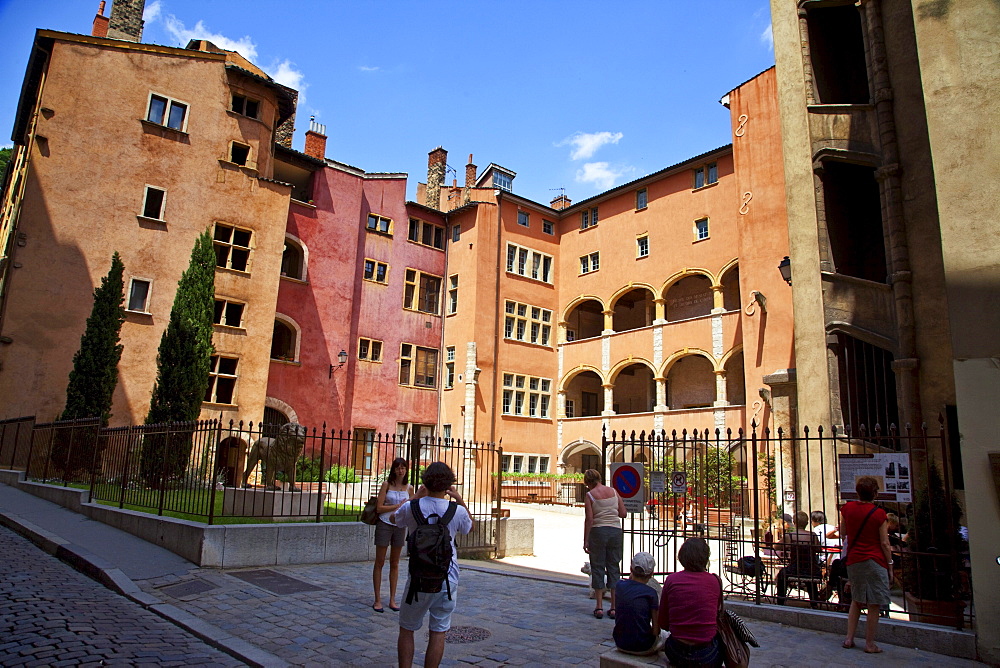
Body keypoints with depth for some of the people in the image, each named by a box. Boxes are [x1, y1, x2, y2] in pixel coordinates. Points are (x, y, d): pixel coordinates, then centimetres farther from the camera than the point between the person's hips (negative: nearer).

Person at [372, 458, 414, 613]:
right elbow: (379, 508, -10)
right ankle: (378, 600, 11)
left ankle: (392, 600, 18)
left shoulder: (409, 488, 4)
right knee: (379, 562, 3)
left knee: (395, 564, 10)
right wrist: (398, 506, -13)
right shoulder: (386, 484, -6)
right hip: (384, 525, -3)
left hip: (400, 526, 3)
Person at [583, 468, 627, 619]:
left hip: (598, 532, -3)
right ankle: (614, 607, 11)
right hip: (616, 531, 3)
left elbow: (589, 519, -10)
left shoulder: (590, 495, -5)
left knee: (597, 568, 6)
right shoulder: (614, 491, 5)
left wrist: (585, 540, -5)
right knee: (614, 568, 10)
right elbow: (623, 513, 6)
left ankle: (599, 607, 7)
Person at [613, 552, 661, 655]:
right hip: (642, 647, -5)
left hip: (620, 643, 5)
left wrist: (631, 575, 10)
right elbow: (656, 630, -12)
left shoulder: (620, 585, -6)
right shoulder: (651, 593, -15)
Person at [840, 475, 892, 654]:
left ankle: (849, 638, 17)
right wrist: (890, 565, 1)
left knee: (856, 600, 18)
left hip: (853, 560, 4)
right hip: (875, 561, -4)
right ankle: (870, 643, 9)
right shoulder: (879, 513, -10)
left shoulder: (847, 507, 1)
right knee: (874, 604, 4)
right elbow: (884, 543, -7)